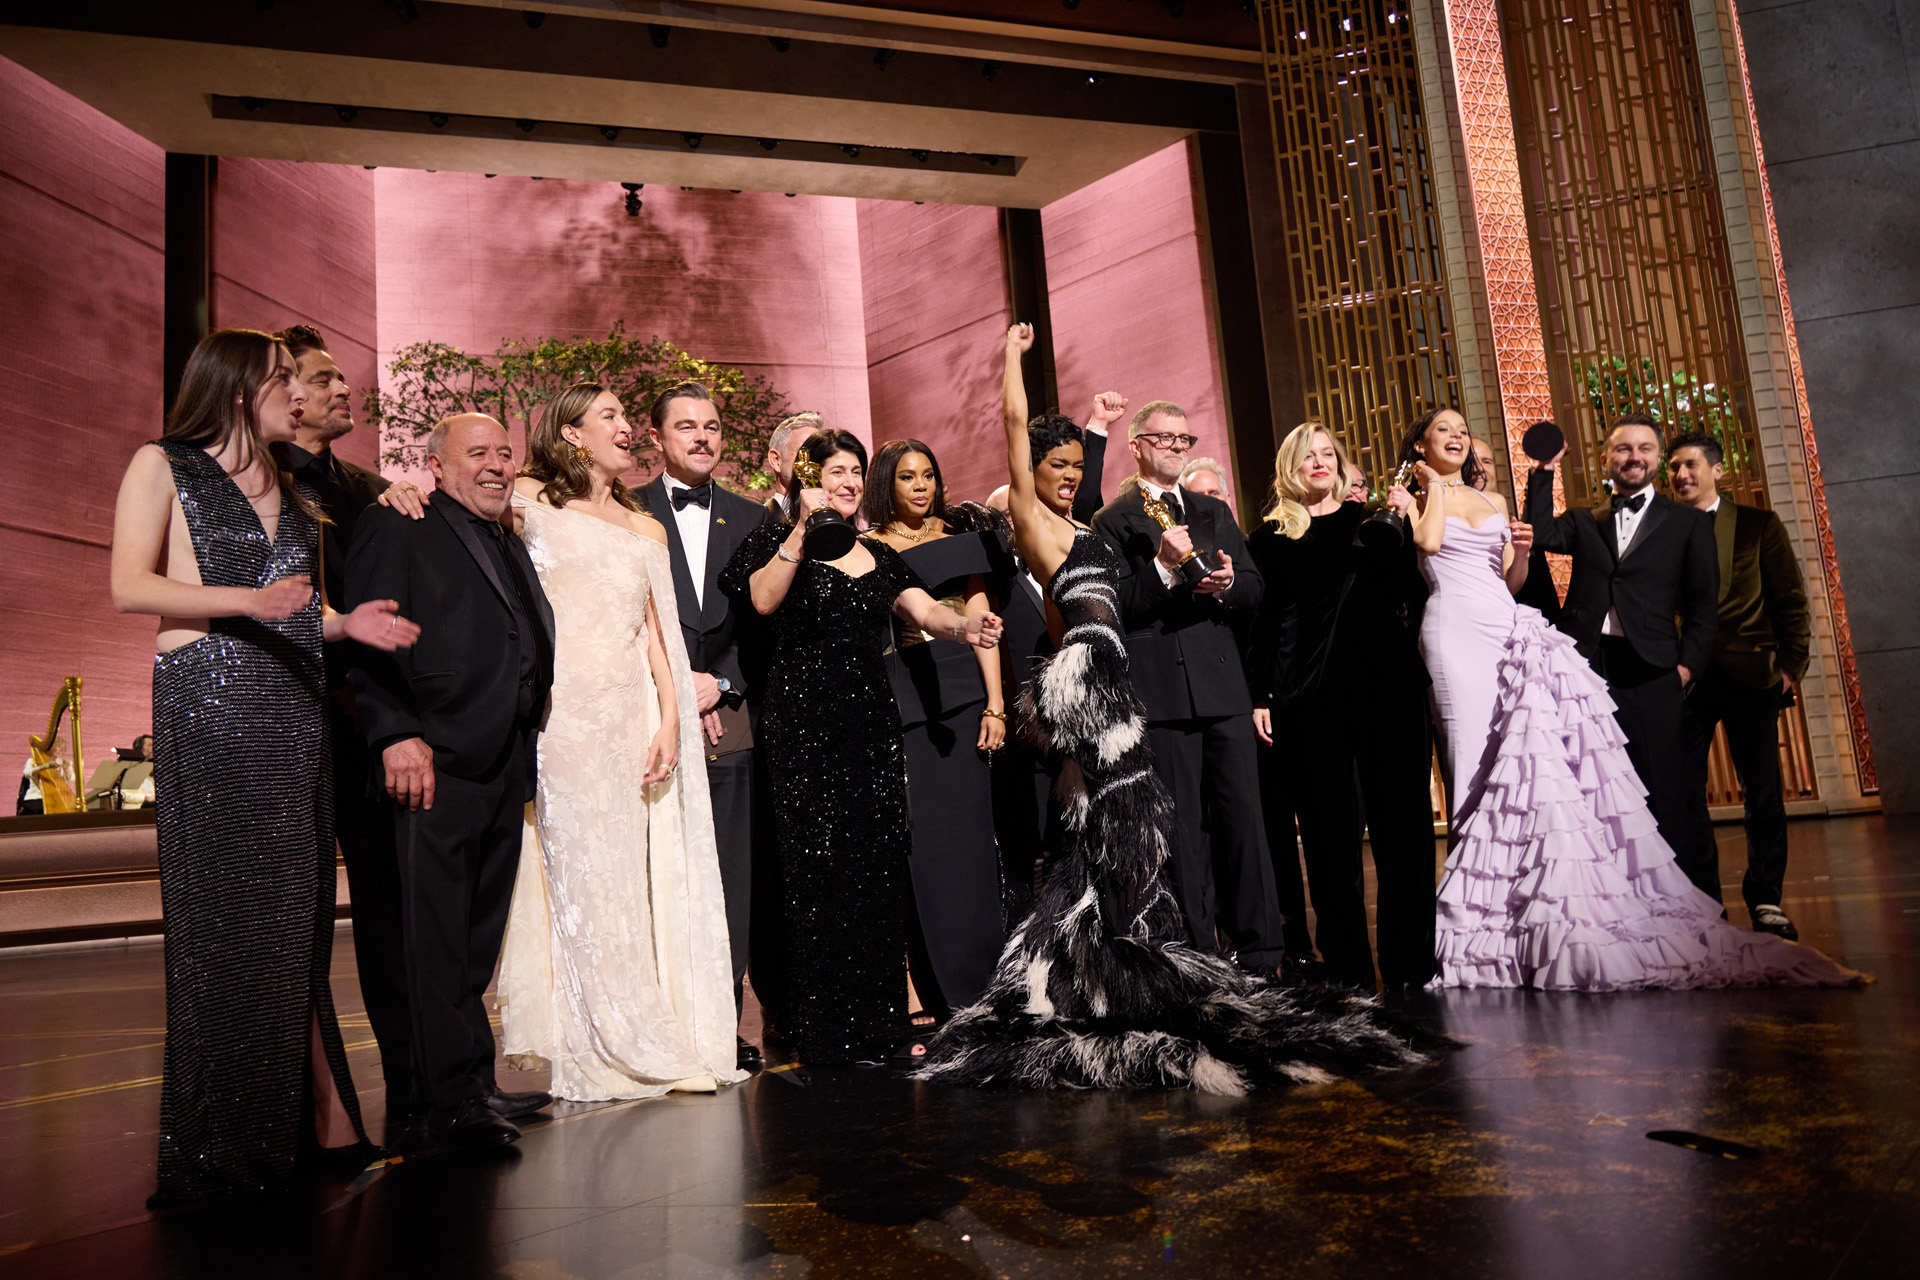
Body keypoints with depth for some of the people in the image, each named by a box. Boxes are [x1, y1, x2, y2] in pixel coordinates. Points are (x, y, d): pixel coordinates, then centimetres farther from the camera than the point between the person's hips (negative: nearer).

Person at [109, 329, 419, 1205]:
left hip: (295, 713, 6)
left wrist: (346, 623, 4)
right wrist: (247, 601, -17)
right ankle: (217, 1144, 5)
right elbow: (129, 587, -6)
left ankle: (319, 1121, 8)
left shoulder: (292, 492, 22)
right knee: (224, 913, -4)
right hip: (208, 707, -6)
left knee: (295, 917, 4)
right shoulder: (163, 465, 5)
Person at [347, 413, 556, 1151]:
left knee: (477, 941, 13)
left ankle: (474, 1084, 22)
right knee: (438, 942, -4)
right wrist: (395, 734, -19)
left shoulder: (513, 547, 23)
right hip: (435, 763, -8)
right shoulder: (397, 528, 0)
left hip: (505, 768, 8)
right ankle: (452, 1101, 2)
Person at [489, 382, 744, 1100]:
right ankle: (599, 1055, 5)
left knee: (641, 875, 4)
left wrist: (670, 718, 2)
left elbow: (657, 632, 13)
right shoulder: (529, 501, 9)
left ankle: (661, 1043, 11)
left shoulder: (647, 528, 20)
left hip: (634, 715, 4)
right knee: (579, 872, -4)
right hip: (563, 711, -4)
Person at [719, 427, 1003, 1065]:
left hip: (872, 719, 5)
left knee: (878, 865, 3)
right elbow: (763, 599, -14)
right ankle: (823, 1029, 5)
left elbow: (925, 610, 4)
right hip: (805, 718, -4)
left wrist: (965, 625, -17)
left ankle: (876, 1023, 14)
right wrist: (804, 527, -20)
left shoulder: (878, 554, 18)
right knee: (818, 865, -5)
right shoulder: (779, 537, 5)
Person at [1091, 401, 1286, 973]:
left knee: (1243, 819, 4)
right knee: (1183, 833, 3)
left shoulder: (1215, 513, 20)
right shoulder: (1114, 522, 3)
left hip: (1225, 689, 4)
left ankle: (1261, 954, 14)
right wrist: (1163, 565, -18)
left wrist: (1228, 584, -6)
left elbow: (1254, 587, 15)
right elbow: (1111, 606, -7)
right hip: (1161, 694, -4)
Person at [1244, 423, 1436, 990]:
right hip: (1310, 691, -1)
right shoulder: (1270, 535, 10)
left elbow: (1409, 592, 9)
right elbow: (1259, 620, 7)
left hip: (1387, 679, 1)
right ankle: (1347, 965, 11)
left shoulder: (1370, 515, 14)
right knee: (1330, 826, 2)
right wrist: (1259, 695, 0)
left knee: (1402, 815, 1)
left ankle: (1411, 958, 11)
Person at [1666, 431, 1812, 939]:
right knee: (1684, 795, 0)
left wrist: (1790, 665, -2)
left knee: (1764, 793, 3)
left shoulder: (1758, 526, 6)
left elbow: (1791, 601, 6)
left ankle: (1766, 901, 17)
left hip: (1749, 676, -1)